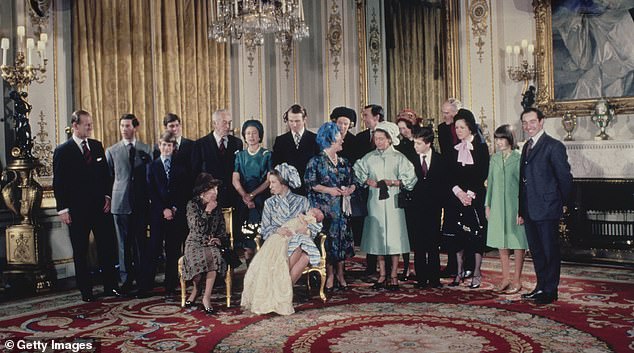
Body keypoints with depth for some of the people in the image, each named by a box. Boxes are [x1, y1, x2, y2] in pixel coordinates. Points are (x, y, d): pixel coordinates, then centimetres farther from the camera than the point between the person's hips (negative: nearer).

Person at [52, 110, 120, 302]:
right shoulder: (62, 151, -4)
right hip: (77, 209, -4)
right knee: (80, 252, 7)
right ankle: (85, 291, 16)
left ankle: (111, 286, 15)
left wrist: (107, 196, 2)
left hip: (101, 206, 4)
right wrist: (63, 209, -9)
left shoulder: (97, 146, 8)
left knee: (107, 248, 5)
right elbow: (58, 183, -5)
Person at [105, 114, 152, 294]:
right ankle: (127, 278, 13)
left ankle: (142, 277, 14)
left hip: (141, 202, 0)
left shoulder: (146, 149, 7)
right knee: (124, 242, 4)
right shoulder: (111, 151, 6)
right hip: (121, 202, 0)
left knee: (140, 241, 5)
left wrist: (149, 197, 3)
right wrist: (108, 197, 4)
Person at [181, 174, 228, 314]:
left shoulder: (217, 207, 12)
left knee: (214, 257, -33)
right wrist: (208, 211, -11)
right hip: (195, 243, -3)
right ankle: (196, 289, -3)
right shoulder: (192, 204, -1)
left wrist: (219, 239, -2)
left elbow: (223, 231, 18)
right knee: (200, 259, -36)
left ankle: (206, 297, -26)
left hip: (211, 244, 3)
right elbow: (198, 228, -11)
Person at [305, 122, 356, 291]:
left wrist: (350, 189, -6)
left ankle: (340, 274, 12)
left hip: (342, 207, 5)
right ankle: (330, 275, 4)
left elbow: (352, 181, 17)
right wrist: (329, 190, -15)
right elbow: (310, 183, -8)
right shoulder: (316, 161, -2)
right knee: (328, 239, -6)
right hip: (324, 207, -5)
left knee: (342, 238, 2)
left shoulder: (343, 162, 15)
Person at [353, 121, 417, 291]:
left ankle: (393, 276, 5)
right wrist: (369, 182, -4)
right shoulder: (369, 157, 10)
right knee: (378, 237, 5)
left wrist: (392, 182, -13)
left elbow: (410, 179, -1)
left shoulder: (399, 157, 2)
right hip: (375, 201, 3)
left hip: (393, 201, -2)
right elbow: (357, 173, 12)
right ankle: (382, 275, 14)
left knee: (394, 237, -4)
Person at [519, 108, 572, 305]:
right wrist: (521, 209, 12)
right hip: (530, 211, 8)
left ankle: (550, 291, 13)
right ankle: (541, 287, 27)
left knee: (550, 251, 3)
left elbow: (565, 178, -8)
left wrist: (562, 203, 1)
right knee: (536, 251, 15)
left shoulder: (554, 146, -11)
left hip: (547, 209, -8)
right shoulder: (527, 147, 14)